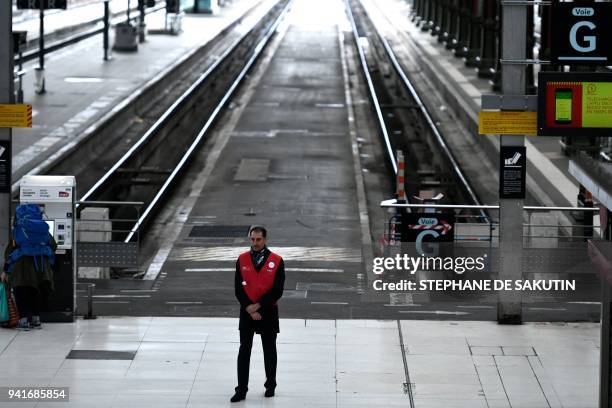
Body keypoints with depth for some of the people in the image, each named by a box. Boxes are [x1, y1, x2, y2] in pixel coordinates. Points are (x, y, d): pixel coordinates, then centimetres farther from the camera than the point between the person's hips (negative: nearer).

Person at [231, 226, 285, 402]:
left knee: (269, 350, 9)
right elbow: (238, 289, -1)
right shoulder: (242, 260, 1)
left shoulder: (277, 261, -6)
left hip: (268, 312, -1)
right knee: (244, 351, -1)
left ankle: (271, 385, 25)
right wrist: (249, 309, -12)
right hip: (247, 312, 1)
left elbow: (277, 291, -9)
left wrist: (258, 305, -13)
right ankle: (241, 390, 0)